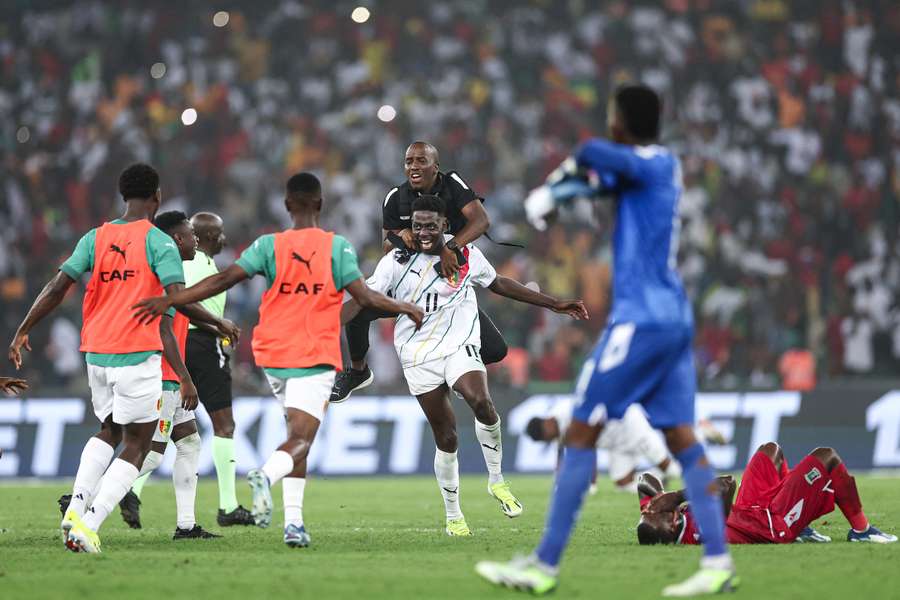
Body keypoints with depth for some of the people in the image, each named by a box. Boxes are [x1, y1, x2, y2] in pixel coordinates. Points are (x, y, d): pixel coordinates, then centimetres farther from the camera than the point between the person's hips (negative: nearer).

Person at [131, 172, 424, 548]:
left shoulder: (269, 246, 0)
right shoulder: (337, 247, -4)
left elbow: (224, 280, -10)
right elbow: (365, 297, -8)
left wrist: (169, 301, -9)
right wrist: (406, 309, 10)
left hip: (274, 356, 3)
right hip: (316, 360, -3)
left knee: (298, 435, 18)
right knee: (300, 441, -9)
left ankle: (294, 520, 8)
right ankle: (267, 475, -43)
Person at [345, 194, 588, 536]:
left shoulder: (466, 255, 2)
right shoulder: (398, 261, -3)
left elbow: (499, 284, 17)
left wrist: (554, 305, 19)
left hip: (459, 346, 0)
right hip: (419, 357, 0)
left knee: (481, 401, -30)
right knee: (446, 438, 0)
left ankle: (496, 480, -11)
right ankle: (453, 517, 16)